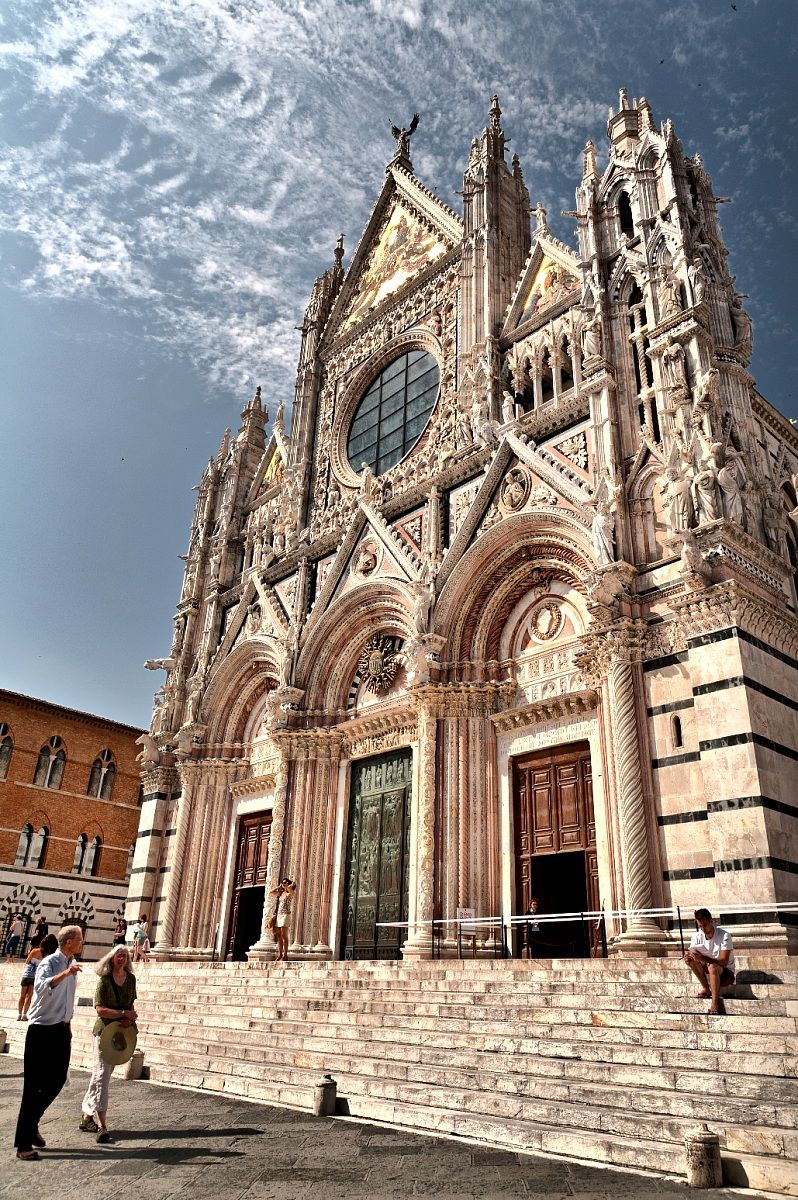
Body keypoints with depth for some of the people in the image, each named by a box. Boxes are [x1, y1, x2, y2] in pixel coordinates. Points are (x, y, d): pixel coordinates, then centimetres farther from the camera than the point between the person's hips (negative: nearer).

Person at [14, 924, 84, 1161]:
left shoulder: (72, 964, 8)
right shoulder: (49, 963, -17)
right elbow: (41, 987, -39)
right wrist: (65, 973, -48)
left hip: (61, 1030, 8)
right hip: (41, 1031, -8)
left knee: (57, 1080, 12)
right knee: (34, 1086, -2)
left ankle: (32, 1124, 31)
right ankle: (23, 1143, 7)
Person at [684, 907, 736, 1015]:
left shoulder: (724, 935, -19)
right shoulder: (697, 936, -5)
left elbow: (724, 961, -27)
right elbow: (690, 953, -8)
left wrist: (703, 958, -41)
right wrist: (688, 956, -34)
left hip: (726, 972, -5)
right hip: (708, 972, 5)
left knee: (712, 967, -37)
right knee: (691, 959, -21)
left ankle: (715, 1003, -30)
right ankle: (706, 989, -9)